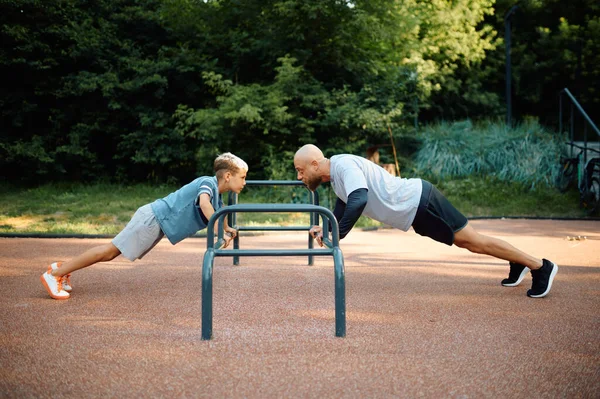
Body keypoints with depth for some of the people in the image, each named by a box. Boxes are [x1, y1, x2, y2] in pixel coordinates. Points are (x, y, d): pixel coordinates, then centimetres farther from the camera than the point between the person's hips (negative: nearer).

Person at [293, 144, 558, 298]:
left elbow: (358, 201, -37)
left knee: (472, 240, -3)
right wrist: (325, 229, 5)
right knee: (465, 241, 20)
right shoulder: (335, 176, 10)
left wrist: (336, 235, -30)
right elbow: (342, 212, 23)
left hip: (419, 202, -9)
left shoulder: (344, 165, -21)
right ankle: (517, 263, 35)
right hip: (415, 209, 9)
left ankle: (540, 267, 5)